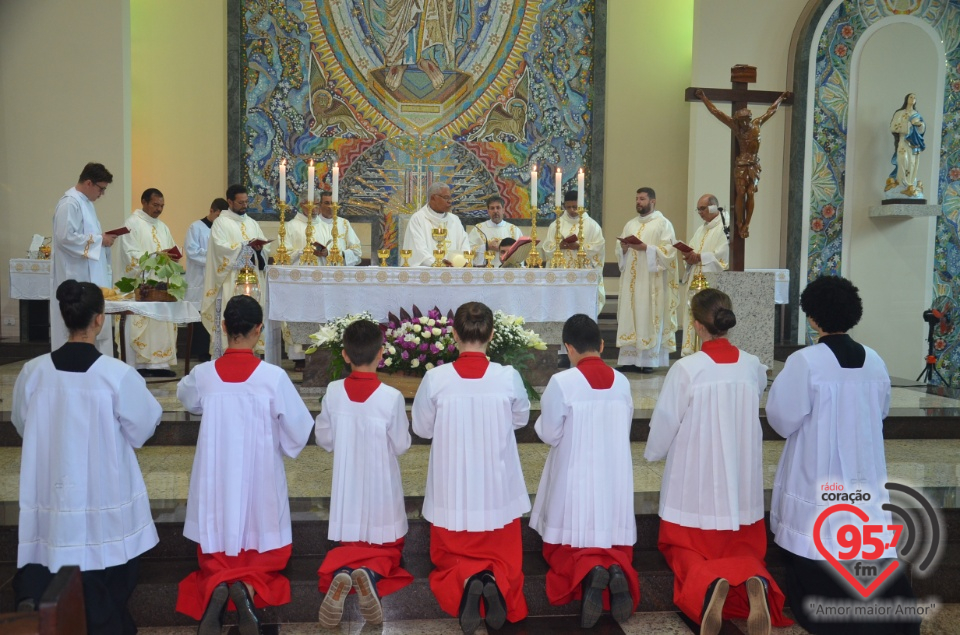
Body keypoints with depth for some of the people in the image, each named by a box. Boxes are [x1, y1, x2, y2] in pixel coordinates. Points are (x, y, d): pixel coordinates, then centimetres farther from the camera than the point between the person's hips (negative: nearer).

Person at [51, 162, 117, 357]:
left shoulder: (85, 202, 16)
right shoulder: (69, 203, -15)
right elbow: (65, 237, -23)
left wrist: (102, 238, 6)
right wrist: (99, 239, -17)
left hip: (89, 275, 10)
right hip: (76, 277, -10)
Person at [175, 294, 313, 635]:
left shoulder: (202, 375, -7)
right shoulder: (273, 376, -15)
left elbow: (187, 399, 18)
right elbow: (299, 429, -8)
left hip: (217, 479, 2)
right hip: (259, 478, -2)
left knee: (215, 550, 17)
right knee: (265, 551, 16)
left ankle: (216, 585, -15)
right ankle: (248, 584, -15)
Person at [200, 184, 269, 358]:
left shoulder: (251, 222, 19)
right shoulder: (221, 222, 1)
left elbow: (264, 245, 14)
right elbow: (221, 247, -13)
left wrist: (259, 248, -8)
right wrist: (247, 246, -18)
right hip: (230, 280, -5)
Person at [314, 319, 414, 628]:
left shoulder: (333, 392, -9)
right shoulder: (392, 397, -18)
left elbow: (324, 440, 1)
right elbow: (401, 446, -8)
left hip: (347, 488, 2)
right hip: (381, 488, -2)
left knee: (349, 545, 19)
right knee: (389, 547, 16)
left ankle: (342, 572, -16)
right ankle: (372, 573, -18)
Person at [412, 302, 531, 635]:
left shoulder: (435, 378, -14)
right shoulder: (509, 377, -13)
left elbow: (422, 427, 1)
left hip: (452, 492, 0)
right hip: (498, 490, 1)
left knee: (450, 559, 19)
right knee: (505, 559, 20)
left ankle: (464, 583, -13)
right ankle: (497, 581, -12)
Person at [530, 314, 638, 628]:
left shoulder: (561, 382, -15)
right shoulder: (622, 381, 0)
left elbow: (550, 435, -8)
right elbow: (624, 431, 9)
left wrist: (544, 417, 11)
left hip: (576, 480, -3)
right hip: (615, 479, 4)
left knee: (567, 545, 14)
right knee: (615, 543, 19)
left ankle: (587, 572, -18)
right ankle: (616, 568, -15)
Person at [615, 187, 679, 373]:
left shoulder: (663, 223, 0)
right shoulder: (630, 224, 18)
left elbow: (668, 251, -10)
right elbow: (621, 255, 18)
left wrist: (645, 248, -20)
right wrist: (623, 248, -4)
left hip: (651, 281, -6)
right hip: (631, 279, 6)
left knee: (649, 318, -6)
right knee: (629, 317, 2)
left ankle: (648, 360, -2)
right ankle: (628, 359, 3)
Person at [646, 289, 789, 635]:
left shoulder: (685, 369, -17)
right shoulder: (754, 367, -4)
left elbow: (663, 427, -9)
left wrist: (653, 452, 12)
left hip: (696, 482, -3)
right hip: (742, 482, 4)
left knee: (684, 549, 14)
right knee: (743, 550, 18)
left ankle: (708, 583, -22)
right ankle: (755, 582, -19)